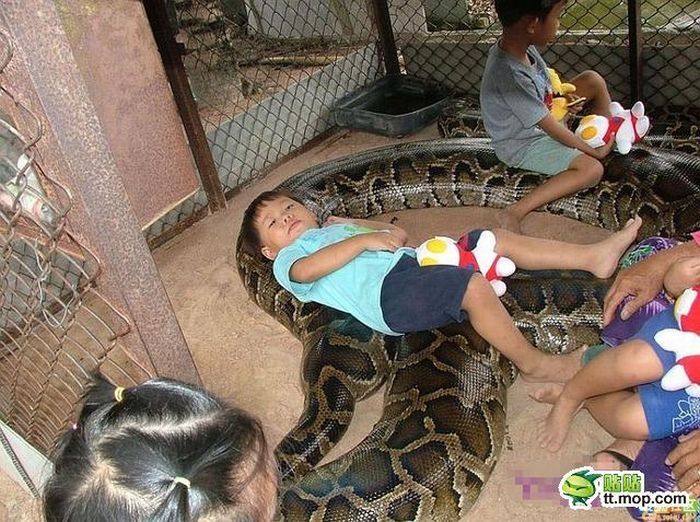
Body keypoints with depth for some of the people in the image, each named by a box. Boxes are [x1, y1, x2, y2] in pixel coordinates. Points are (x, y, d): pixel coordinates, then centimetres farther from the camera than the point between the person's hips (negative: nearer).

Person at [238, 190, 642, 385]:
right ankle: (534, 364, -16)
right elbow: (308, 268, -14)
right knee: (473, 285, -29)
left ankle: (593, 257, -1)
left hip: (413, 262, 8)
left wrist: (353, 224, 23)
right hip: (388, 293, -8)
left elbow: (398, 235, 33)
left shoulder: (336, 230, 36)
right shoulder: (287, 261, 13)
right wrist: (363, 240, -14)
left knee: (495, 240, -3)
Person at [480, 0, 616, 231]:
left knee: (593, 80, 3)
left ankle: (610, 138, 18)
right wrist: (593, 152, -14)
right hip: (522, 145, -8)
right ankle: (517, 211, -19)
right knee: (592, 169, -20)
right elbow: (552, 129, -26)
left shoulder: (518, 43, -11)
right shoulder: (510, 75, -36)